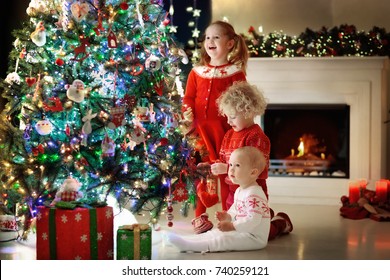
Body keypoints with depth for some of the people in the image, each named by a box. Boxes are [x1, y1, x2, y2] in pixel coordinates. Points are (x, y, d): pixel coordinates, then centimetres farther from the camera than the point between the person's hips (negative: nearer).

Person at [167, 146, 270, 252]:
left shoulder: (253, 195, -23)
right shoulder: (239, 191, 12)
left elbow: (253, 220, -30)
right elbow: (236, 209, 25)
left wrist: (231, 226, -30)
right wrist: (228, 216, 2)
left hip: (255, 237, -11)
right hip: (242, 231, 11)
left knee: (224, 239, -21)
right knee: (214, 233, 5)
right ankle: (185, 239, -3)